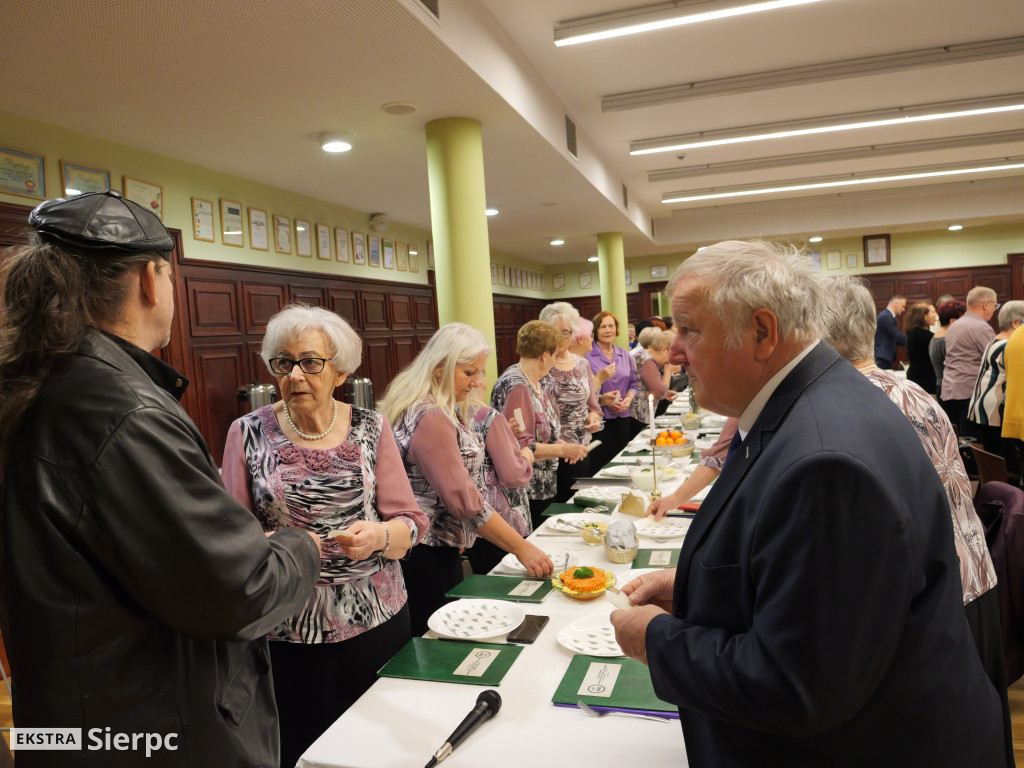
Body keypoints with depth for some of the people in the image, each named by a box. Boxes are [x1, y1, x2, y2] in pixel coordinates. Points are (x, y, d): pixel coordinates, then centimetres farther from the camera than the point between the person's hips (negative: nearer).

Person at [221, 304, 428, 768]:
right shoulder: (248, 433, -2)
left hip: (375, 621, 1)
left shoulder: (371, 429, -1)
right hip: (285, 632, 0)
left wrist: (380, 536, -21)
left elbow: (410, 524, 0)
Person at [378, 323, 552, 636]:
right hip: (426, 557, -9)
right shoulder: (430, 419, -24)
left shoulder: (448, 411, 8)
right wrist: (522, 549, -21)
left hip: (443, 550, 9)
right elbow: (466, 502, -25)